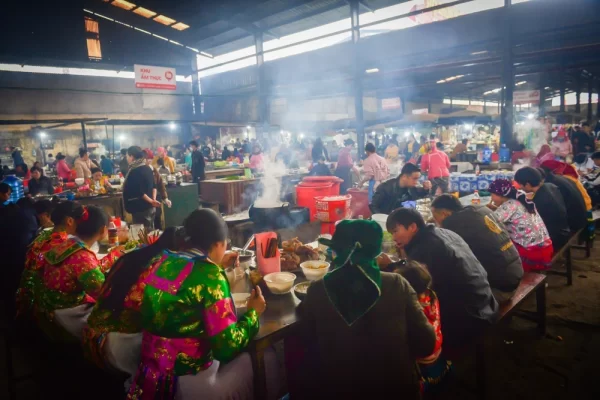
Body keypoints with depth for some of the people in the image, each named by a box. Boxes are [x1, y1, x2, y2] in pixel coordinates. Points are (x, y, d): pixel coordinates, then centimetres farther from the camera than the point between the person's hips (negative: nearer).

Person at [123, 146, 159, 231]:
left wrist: (151, 201, -12)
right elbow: (153, 186, 14)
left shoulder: (134, 171, -17)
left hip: (140, 209, -9)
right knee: (150, 232, 15)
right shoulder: (147, 168, 9)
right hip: (150, 207, 9)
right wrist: (152, 200, 6)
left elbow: (139, 192, -21)